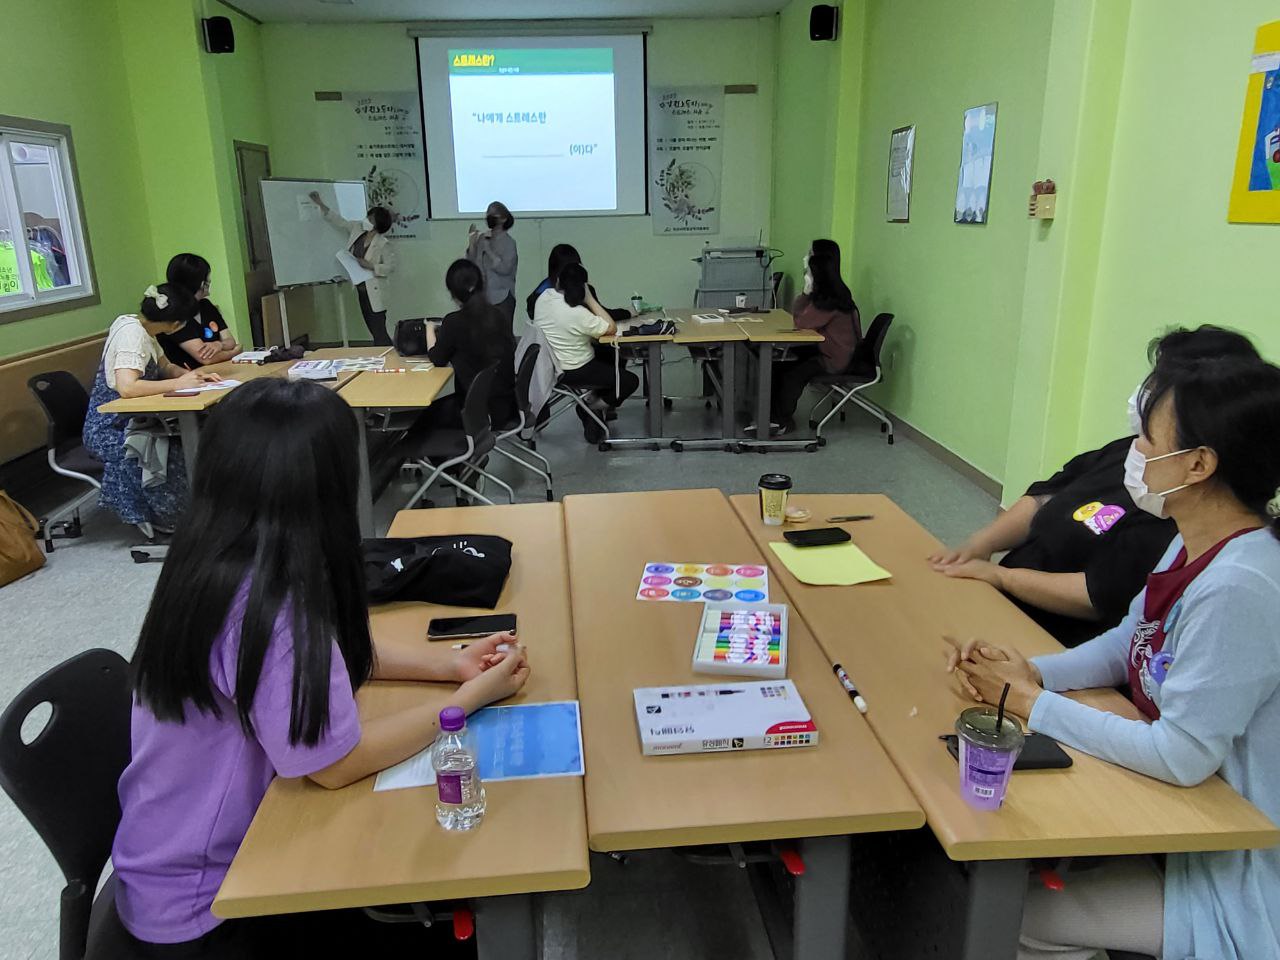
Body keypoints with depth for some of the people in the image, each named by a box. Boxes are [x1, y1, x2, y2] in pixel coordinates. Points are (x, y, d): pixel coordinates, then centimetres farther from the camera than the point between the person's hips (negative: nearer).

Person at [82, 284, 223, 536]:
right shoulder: (132, 333, -22)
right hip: (111, 429, -9)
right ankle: (161, 516, -1)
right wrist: (179, 383, -25)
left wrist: (192, 375, -3)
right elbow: (127, 387, -35)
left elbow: (165, 367, 17)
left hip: (129, 419, 9)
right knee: (181, 454, -24)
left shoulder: (139, 326, 5)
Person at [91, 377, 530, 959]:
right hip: (202, 904, -7)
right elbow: (339, 764, -26)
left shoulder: (217, 563, -6)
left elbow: (327, 651, 7)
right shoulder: (265, 604, -34)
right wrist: (472, 697, -16)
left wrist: (449, 664, -4)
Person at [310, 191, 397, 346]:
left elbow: (390, 266, -14)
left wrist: (370, 266, -21)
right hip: (360, 290, 8)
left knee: (379, 332, -11)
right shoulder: (357, 228, 4)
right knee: (374, 331, 12)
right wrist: (320, 204, 11)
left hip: (374, 293, -7)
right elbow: (338, 221, 13)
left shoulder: (383, 244, -16)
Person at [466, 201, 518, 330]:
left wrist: (487, 248, -15)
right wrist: (471, 244, -4)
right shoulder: (482, 239, 7)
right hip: (482, 297, 4)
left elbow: (505, 268, -17)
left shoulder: (508, 242, -5)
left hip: (502, 298, -4)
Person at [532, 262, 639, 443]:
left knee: (612, 354, 25)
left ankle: (600, 402, 29)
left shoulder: (544, 296, -6)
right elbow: (612, 328, -20)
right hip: (572, 372, -8)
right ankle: (593, 407, 7)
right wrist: (590, 299, -20)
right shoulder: (578, 314, -29)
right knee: (630, 381, 1)